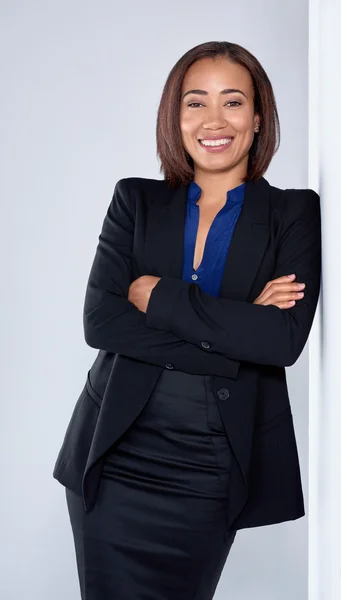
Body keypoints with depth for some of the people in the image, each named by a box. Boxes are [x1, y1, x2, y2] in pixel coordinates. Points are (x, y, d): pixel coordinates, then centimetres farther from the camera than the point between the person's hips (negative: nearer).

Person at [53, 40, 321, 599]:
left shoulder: (295, 213, -1)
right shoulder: (136, 201, 3)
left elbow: (285, 339, -15)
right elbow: (99, 321, -9)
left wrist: (157, 295, -14)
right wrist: (233, 329, -15)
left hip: (211, 471, -1)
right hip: (116, 459, 2)